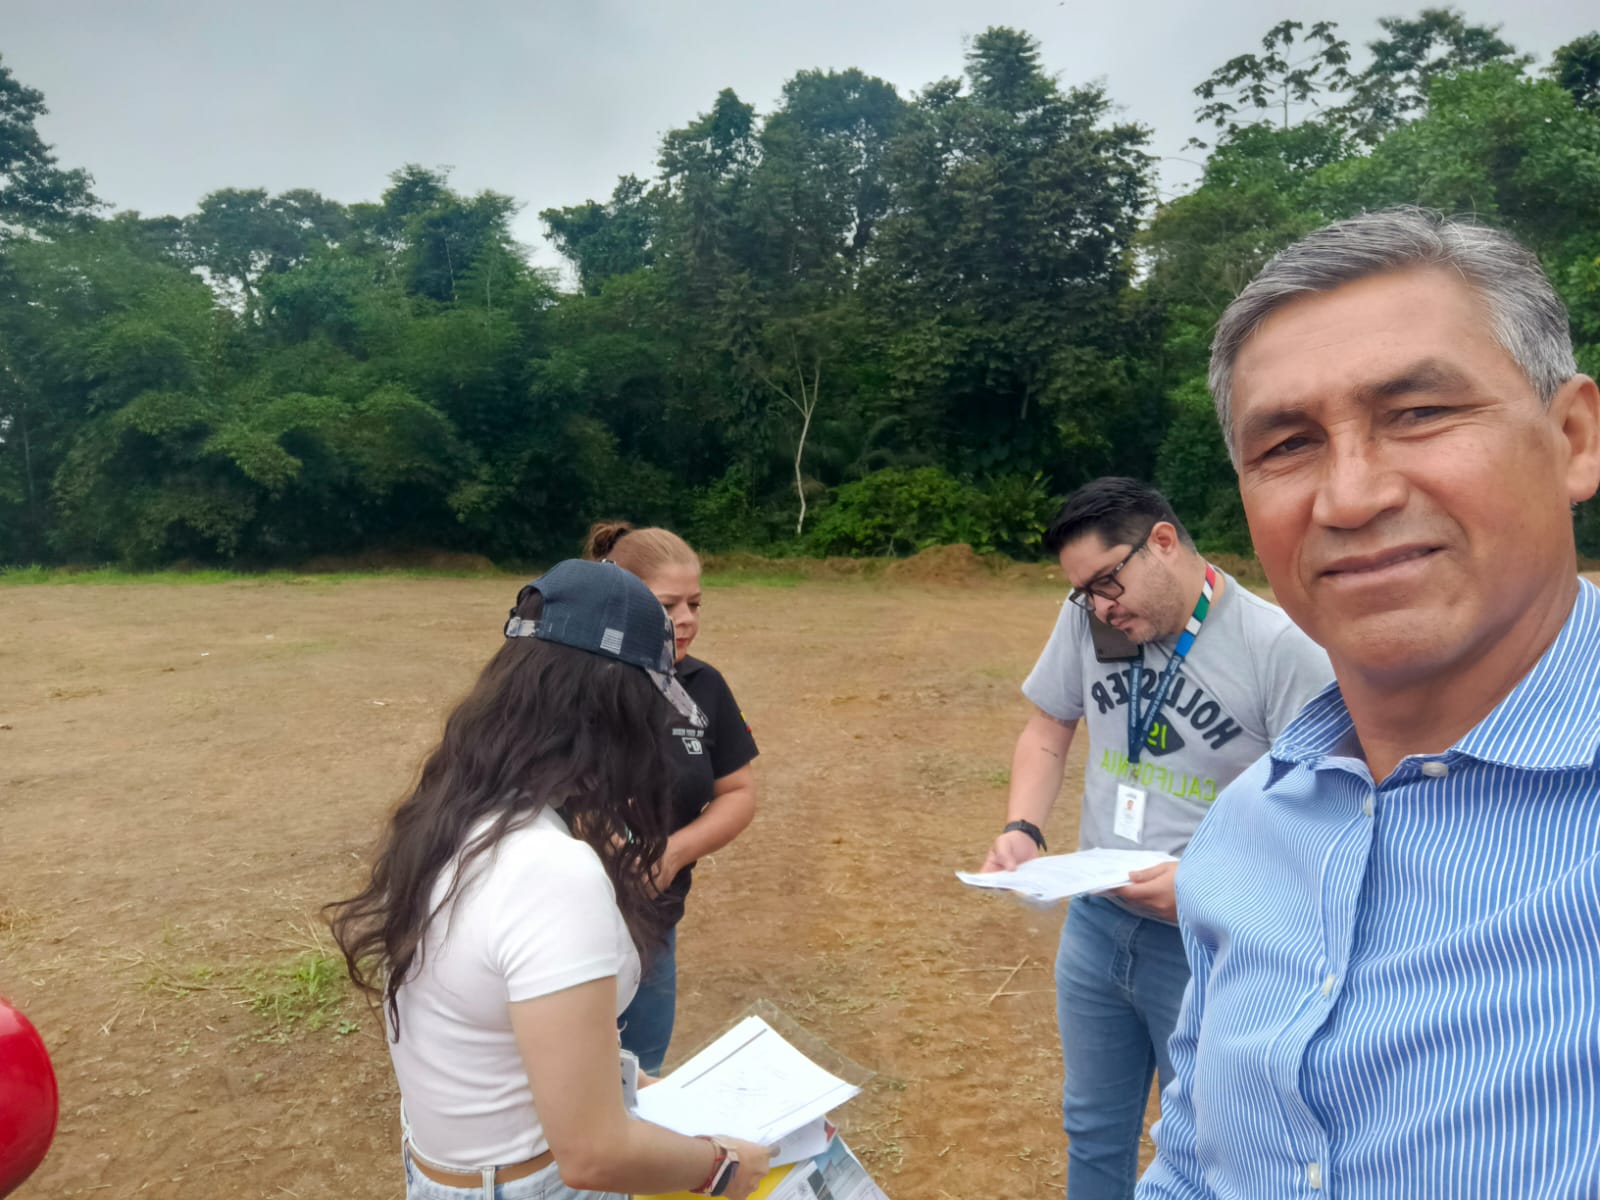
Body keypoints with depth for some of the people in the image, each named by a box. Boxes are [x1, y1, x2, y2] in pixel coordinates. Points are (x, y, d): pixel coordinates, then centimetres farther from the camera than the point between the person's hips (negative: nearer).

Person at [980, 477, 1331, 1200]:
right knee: (1092, 1131, 23)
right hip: (1094, 924, 5)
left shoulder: (1280, 648, -19)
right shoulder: (1087, 619, -5)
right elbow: (1048, 733, 7)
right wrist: (1022, 829, -9)